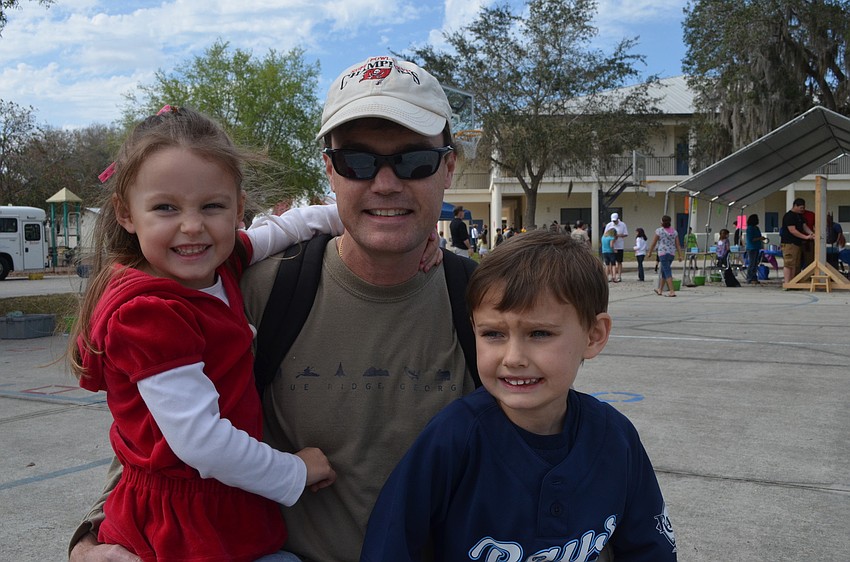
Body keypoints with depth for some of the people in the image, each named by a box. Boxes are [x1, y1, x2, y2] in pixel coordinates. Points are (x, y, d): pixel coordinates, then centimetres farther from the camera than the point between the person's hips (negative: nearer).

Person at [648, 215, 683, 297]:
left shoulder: (659, 230, -7)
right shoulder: (674, 231, 7)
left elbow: (654, 243, -2)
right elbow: (678, 245, 3)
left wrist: (650, 252, 11)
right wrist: (679, 256, 4)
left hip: (663, 253, -6)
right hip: (671, 253, 6)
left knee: (667, 272, -7)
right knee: (663, 271, 18)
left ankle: (672, 291, -15)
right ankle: (660, 290, 29)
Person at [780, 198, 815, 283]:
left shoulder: (800, 216, 18)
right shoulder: (789, 216, -12)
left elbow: (804, 226, 15)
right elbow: (792, 230, -19)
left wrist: (812, 234, -5)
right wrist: (806, 237, -20)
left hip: (798, 243, 10)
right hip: (789, 243, -10)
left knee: (796, 265, 9)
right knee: (788, 264, -12)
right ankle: (787, 283, -14)